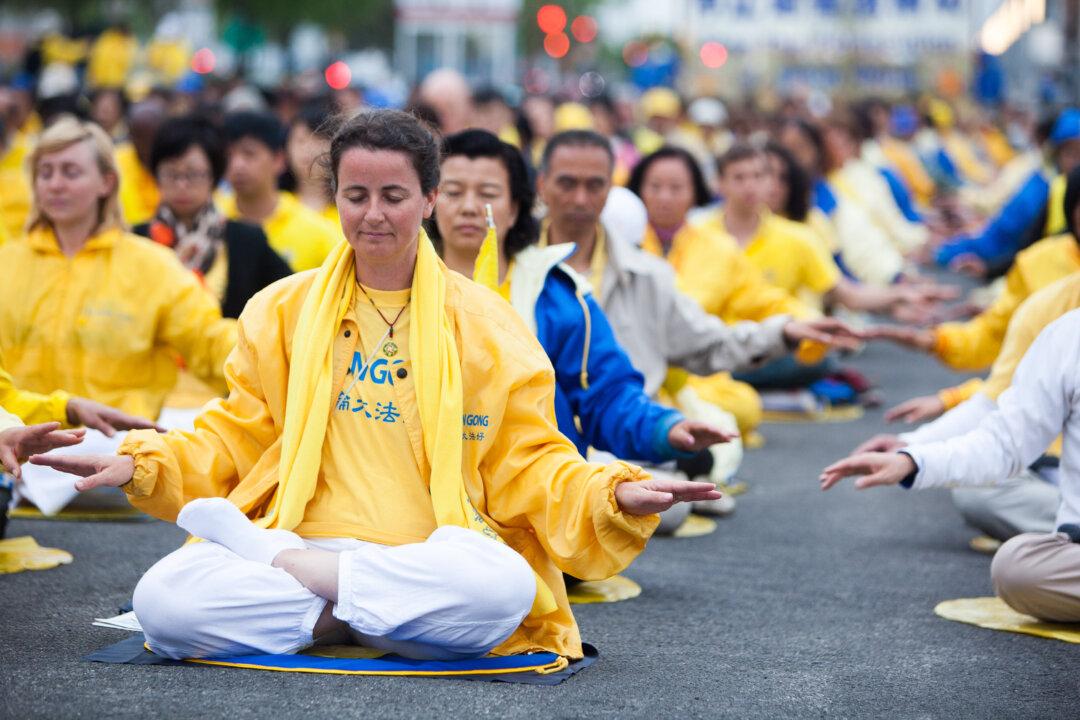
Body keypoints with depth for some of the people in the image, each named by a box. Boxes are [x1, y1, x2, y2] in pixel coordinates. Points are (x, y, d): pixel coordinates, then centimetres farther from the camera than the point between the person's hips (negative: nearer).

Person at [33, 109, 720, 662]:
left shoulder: (484, 322, 10)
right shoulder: (283, 310, 14)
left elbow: (531, 463, 9)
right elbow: (237, 435, 16)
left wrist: (612, 493, -10)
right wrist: (142, 464, 0)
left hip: (430, 559, 0)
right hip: (297, 541, 0)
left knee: (504, 587, -37)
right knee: (164, 598, -29)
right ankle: (362, 617, -16)